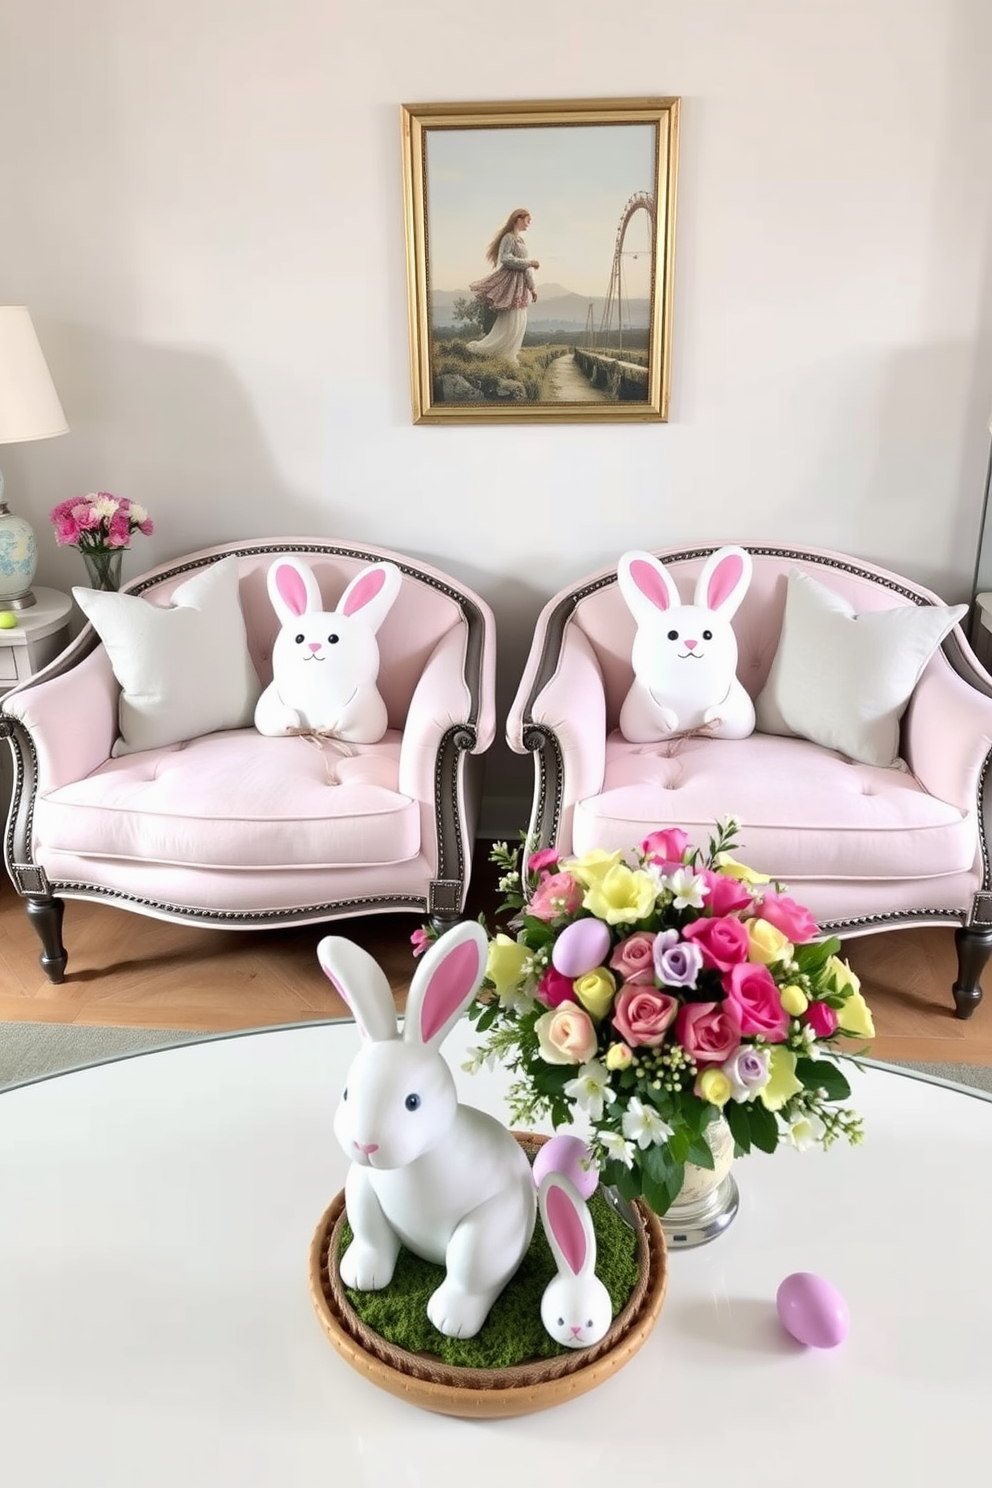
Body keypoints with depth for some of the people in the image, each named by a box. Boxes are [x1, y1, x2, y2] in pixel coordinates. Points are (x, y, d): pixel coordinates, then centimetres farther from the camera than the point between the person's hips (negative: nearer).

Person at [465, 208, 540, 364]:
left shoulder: (520, 239, 18)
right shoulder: (509, 237, -10)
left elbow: (525, 267, 20)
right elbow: (505, 259, -22)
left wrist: (532, 286, 16)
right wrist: (529, 262, -20)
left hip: (520, 286, 9)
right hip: (510, 283, -9)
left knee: (520, 323, 7)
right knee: (510, 323, -10)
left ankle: (509, 357, 11)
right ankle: (479, 349, -3)